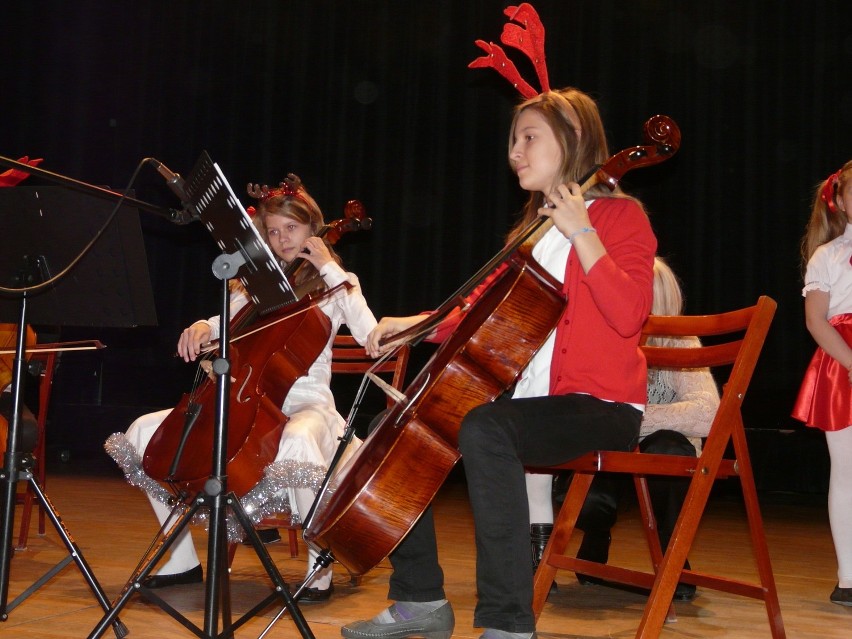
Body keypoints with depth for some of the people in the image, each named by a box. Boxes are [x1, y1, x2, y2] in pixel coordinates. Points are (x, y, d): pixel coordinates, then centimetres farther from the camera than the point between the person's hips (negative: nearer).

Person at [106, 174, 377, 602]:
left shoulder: (334, 285, 4)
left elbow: (370, 334, -15)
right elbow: (227, 322, 13)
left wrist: (330, 269, -11)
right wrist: (203, 328, -11)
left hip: (306, 404, -5)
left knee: (297, 442, -43)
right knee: (145, 430, -9)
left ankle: (320, 566, -21)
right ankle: (183, 559, 0)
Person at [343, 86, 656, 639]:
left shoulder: (620, 216, -4)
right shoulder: (531, 228, 18)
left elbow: (629, 315, -21)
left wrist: (581, 232, -19)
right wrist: (417, 324, 4)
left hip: (603, 408, -8)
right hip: (532, 398, 8)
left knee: (483, 429, -36)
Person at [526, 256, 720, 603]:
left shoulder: (678, 345, -21)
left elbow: (707, 414, -37)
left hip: (668, 458, -1)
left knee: (664, 446, -37)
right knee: (586, 501, -32)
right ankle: (594, 548, 9)